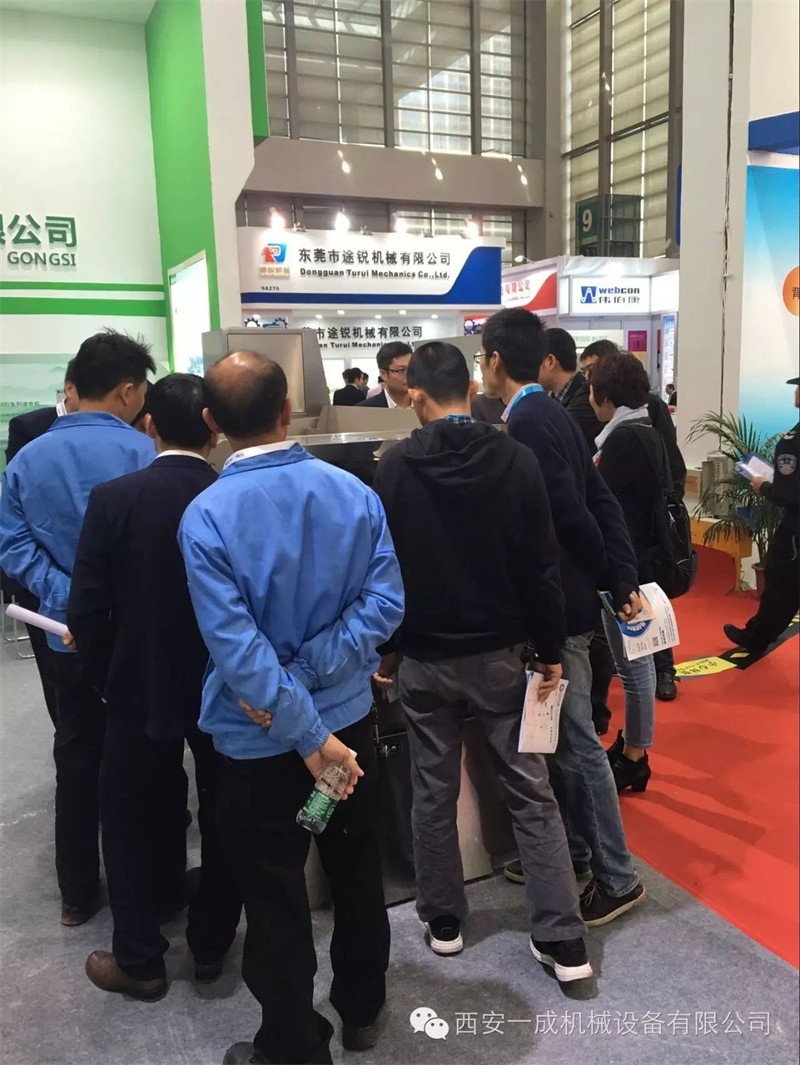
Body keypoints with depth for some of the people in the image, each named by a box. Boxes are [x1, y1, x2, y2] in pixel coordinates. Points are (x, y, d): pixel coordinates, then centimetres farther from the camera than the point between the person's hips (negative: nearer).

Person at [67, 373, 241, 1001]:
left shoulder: (112, 499, -14)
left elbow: (87, 609, -11)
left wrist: (107, 678, 5)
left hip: (141, 687, -1)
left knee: (131, 816, 17)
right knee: (224, 815, 18)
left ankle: (139, 960, 28)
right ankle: (211, 945, 33)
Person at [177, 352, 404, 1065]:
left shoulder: (206, 516, -19)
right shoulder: (354, 492, -9)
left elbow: (238, 649, -24)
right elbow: (385, 603, -12)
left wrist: (310, 737, -19)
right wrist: (312, 672, -9)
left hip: (260, 740, -4)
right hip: (350, 716, 4)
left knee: (277, 900, 15)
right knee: (359, 874, 23)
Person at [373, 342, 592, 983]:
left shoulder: (395, 468, -7)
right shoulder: (517, 460, -8)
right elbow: (541, 567, -7)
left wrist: (386, 647, 9)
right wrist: (551, 652, 2)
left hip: (424, 658, 0)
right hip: (499, 654, 0)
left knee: (434, 794, 14)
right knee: (531, 793, 9)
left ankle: (443, 921, 29)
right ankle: (563, 940, 14)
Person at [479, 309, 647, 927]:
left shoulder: (526, 425, -18)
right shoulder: (555, 416, 10)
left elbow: (572, 515, -21)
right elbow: (602, 502, 7)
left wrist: (606, 579, -6)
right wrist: (624, 581, 3)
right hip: (568, 600, 9)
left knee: (577, 743, 2)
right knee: (561, 736, 19)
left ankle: (618, 876, 15)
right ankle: (573, 849, 34)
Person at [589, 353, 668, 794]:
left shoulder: (624, 438, -19)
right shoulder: (647, 431, 11)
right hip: (641, 556, 10)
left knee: (631, 660, 1)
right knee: (634, 657, 18)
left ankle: (633, 759, 13)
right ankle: (631, 745, 31)